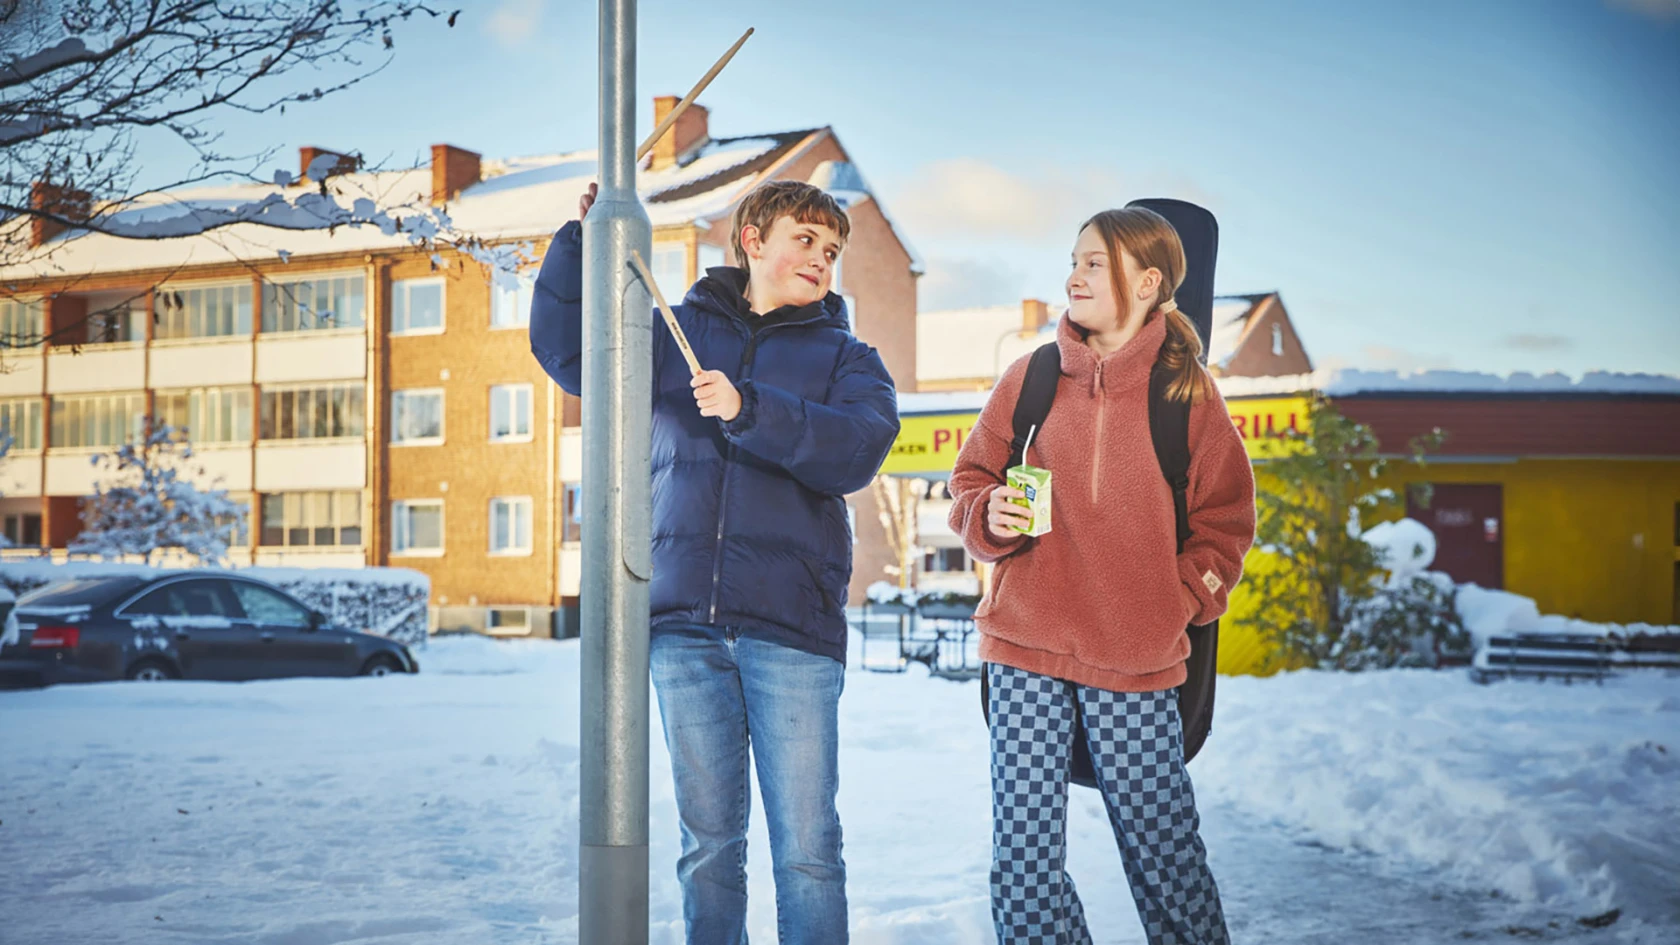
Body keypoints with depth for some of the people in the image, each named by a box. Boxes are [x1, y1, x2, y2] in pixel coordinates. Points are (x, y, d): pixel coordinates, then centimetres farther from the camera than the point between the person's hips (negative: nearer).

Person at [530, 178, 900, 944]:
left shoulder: (846, 357, 10)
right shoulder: (675, 332, 15)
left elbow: (856, 449, -9)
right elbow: (566, 347, 13)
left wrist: (749, 408, -20)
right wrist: (582, 241, 2)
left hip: (792, 629, -1)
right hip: (684, 624, 2)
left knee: (807, 848, -3)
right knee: (707, 842, 7)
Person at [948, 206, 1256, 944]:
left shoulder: (1187, 391, 2)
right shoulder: (1031, 377, 6)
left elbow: (1225, 520, 9)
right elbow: (970, 481, 13)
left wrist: (1181, 600, -4)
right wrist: (989, 516, -8)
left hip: (1138, 661, -1)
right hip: (1025, 646, 2)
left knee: (1165, 852, 2)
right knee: (1023, 856, 1)